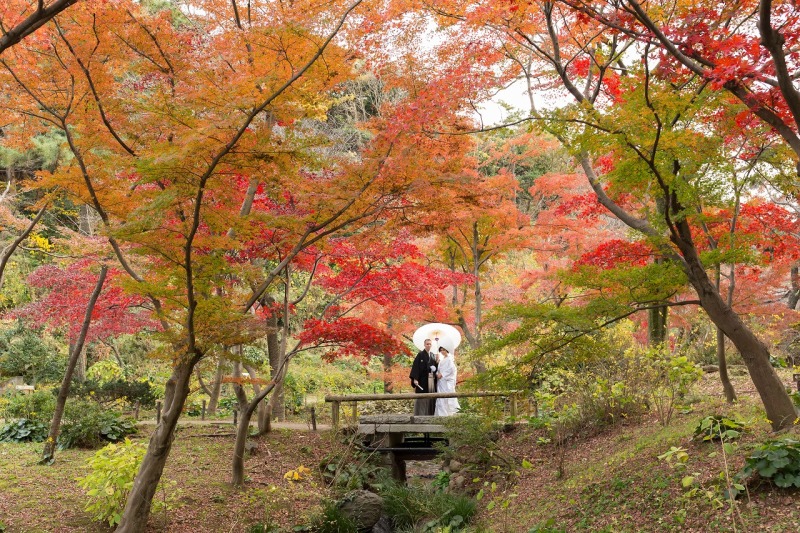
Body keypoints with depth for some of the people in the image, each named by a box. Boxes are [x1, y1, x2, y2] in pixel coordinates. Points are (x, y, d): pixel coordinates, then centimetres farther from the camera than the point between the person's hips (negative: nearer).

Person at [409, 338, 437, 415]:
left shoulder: (433, 355, 16)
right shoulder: (420, 355, -3)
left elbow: (436, 366, 21)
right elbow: (415, 366, -10)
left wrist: (435, 369, -2)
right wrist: (415, 379, -18)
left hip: (432, 380, 6)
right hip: (422, 379, -6)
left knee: (431, 398, 5)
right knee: (422, 398, -7)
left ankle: (430, 414, 10)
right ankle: (420, 415, -5)